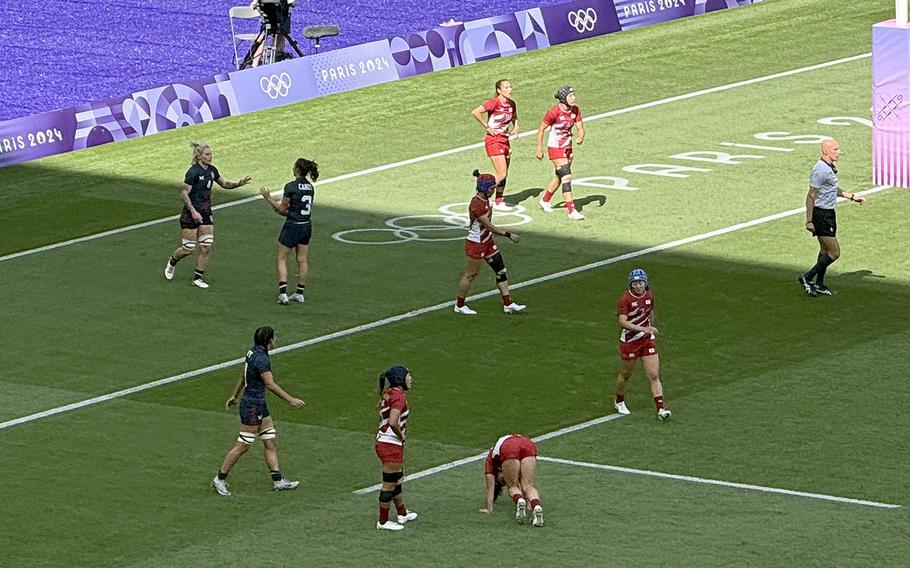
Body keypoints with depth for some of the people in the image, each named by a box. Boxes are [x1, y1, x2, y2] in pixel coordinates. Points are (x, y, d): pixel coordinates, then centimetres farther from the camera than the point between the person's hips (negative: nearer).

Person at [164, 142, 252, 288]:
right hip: (191, 214, -7)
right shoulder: (193, 172, -18)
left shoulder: (211, 170, 5)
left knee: (206, 246, -1)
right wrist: (193, 211, -25)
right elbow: (184, 193, -18)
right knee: (188, 249, 1)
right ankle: (172, 262, 32)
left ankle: (198, 277, 10)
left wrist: (239, 184, 4)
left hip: (206, 214, 7)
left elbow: (224, 183, 20)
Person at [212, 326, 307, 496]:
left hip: (260, 405, 10)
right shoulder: (260, 359, -23)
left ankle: (278, 480, 15)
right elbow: (270, 384, -27)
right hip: (252, 407, -10)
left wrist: (234, 396, 29)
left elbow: (242, 377, 18)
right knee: (242, 446, -2)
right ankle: (220, 479, 7)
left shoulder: (253, 353, 6)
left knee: (272, 442, 11)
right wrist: (290, 399, -25)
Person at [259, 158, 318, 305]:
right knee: (302, 260, 14)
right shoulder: (310, 187, 4)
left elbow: (282, 209, -11)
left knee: (282, 259, 4)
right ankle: (300, 293, 20)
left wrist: (269, 198, 0)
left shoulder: (290, 187, -17)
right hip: (306, 225, 6)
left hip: (292, 226, -6)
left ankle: (283, 293, -6)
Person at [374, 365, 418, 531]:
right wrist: (401, 435, -13)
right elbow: (393, 422, -32)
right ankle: (383, 521, 12)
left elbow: (379, 407, 25)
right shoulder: (399, 397, -21)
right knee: (389, 484, 2)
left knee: (397, 480, 25)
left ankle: (402, 513, 40)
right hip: (391, 446, -10)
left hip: (382, 441, 10)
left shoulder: (388, 393, 6)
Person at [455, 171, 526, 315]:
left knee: (501, 271, 8)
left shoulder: (484, 199, 3)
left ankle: (508, 304, 13)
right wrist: (508, 235, -21)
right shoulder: (476, 204, -27)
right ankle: (459, 306, 21)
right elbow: (489, 226, -25)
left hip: (487, 241, 9)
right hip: (476, 244, -9)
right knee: (471, 274, 5)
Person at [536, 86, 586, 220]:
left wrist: (580, 137, -24)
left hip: (567, 147, 7)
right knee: (567, 177, -14)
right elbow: (541, 129, -12)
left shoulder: (575, 110, -4)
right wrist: (539, 149, -10)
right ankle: (572, 211, -15)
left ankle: (545, 201, 43)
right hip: (555, 148, -7)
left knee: (559, 177, 21)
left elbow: (580, 128, -1)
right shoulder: (554, 111, -21)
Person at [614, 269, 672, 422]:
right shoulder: (626, 299, -19)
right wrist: (642, 329, -39)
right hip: (629, 341, -3)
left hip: (647, 340, 3)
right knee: (626, 374, 15)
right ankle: (619, 402, 41)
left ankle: (661, 409, -11)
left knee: (654, 376, -6)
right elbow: (622, 322, -30)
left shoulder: (649, 295, -2)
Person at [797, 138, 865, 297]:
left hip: (829, 214, 10)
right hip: (820, 214, -10)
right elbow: (811, 196, -20)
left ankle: (819, 285, 24)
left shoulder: (830, 167, 10)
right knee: (834, 252, -8)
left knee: (826, 251, 16)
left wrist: (852, 197, 28)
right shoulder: (820, 170, -21)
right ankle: (807, 278, -2)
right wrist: (809, 221, -21)